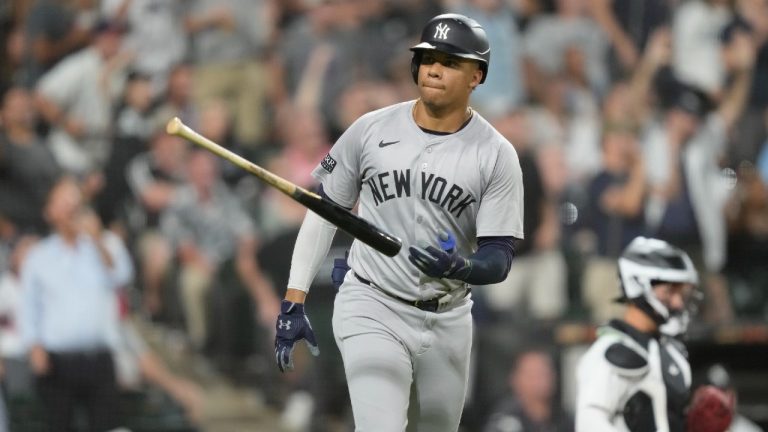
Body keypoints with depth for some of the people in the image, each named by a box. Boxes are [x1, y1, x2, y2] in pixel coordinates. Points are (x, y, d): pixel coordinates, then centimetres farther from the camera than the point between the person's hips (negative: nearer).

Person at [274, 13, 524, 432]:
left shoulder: (496, 154, -5)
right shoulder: (370, 129, -4)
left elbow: (499, 259, -8)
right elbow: (322, 211, 5)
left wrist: (460, 267, -32)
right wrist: (293, 302, -1)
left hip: (446, 321, 2)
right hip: (371, 310, -2)